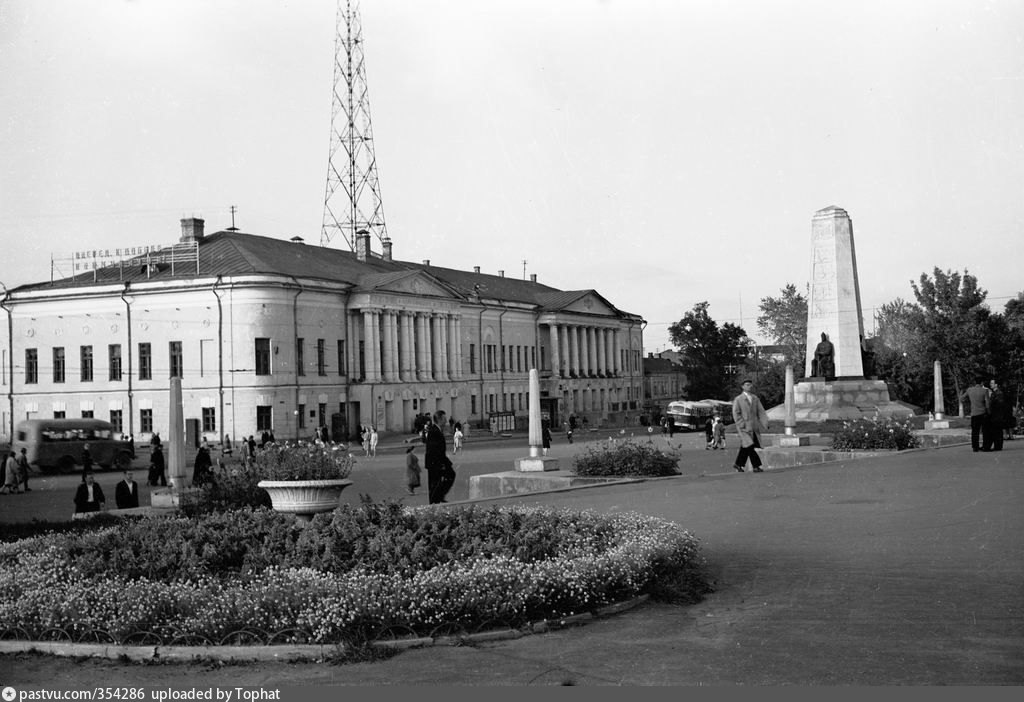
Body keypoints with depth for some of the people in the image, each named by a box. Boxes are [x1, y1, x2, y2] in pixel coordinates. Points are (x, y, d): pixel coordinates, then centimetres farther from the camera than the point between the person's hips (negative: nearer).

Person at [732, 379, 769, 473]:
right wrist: (743, 426, -15)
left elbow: (761, 412, 5)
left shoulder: (755, 399, 10)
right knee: (749, 446, -14)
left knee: (745, 447, 11)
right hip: (744, 427, -5)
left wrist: (765, 424, -8)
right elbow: (736, 414, -5)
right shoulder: (738, 399, -2)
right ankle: (756, 466, -14)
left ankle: (738, 464, 24)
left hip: (754, 427, 5)